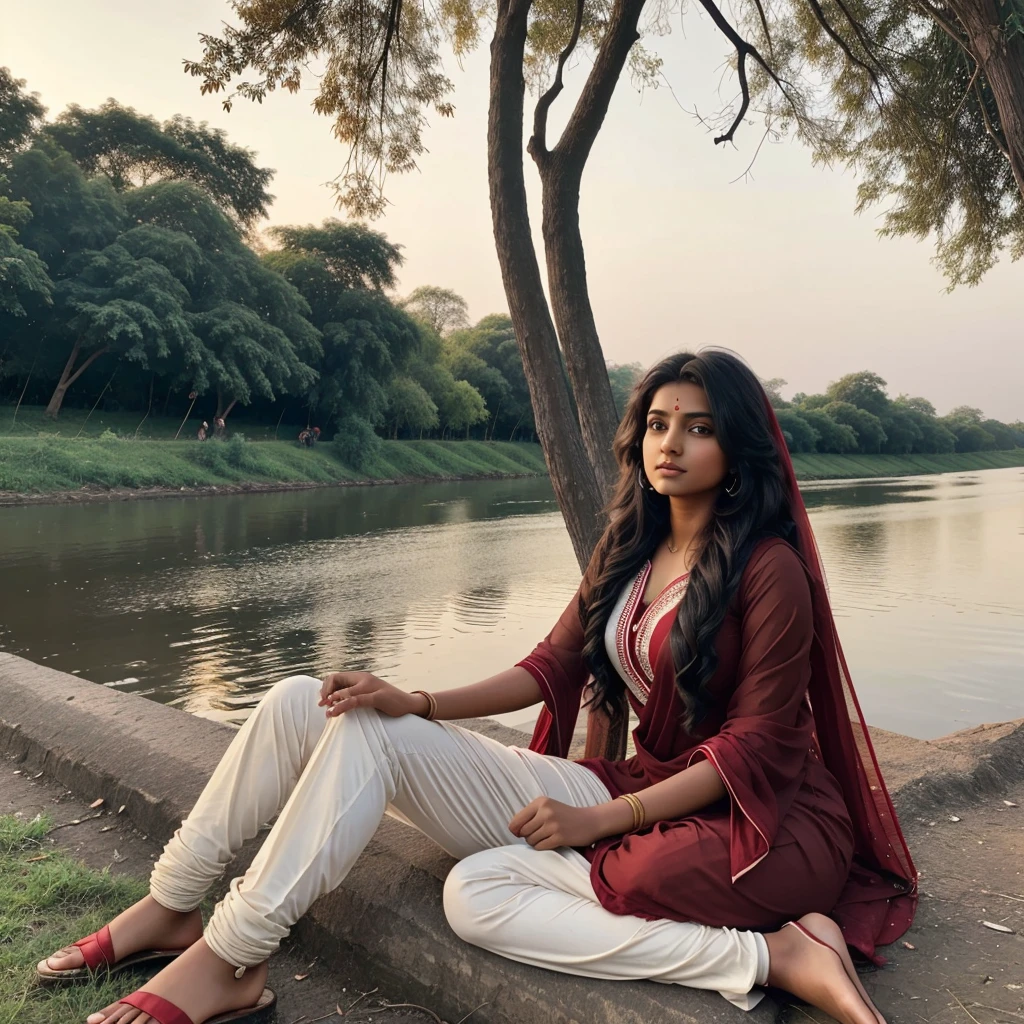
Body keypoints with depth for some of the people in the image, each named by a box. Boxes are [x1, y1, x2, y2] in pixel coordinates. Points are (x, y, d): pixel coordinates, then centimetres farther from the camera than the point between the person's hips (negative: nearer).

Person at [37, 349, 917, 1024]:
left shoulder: (768, 569, -12)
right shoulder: (630, 549, 9)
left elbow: (753, 748, -13)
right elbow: (554, 665, 8)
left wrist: (603, 817, -16)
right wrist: (419, 705, -5)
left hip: (741, 821, -6)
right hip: (635, 789, 6)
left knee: (481, 890, -35)